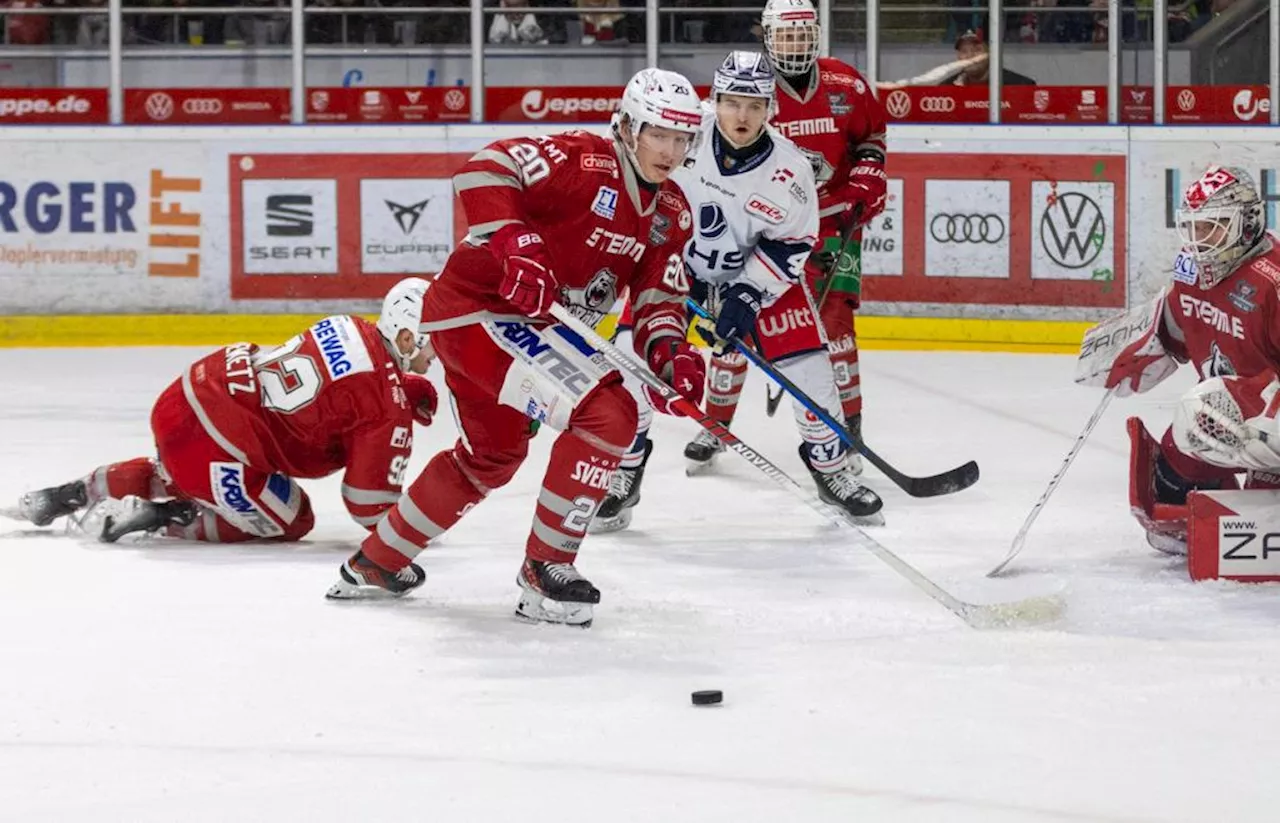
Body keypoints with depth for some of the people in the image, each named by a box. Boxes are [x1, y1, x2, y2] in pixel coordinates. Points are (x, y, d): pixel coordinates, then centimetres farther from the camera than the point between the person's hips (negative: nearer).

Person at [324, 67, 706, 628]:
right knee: (607, 414, -20)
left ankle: (379, 562, 43)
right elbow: (484, 170, -26)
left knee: (492, 455, 27)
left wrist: (669, 351, -14)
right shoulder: (583, 161, -18)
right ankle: (546, 572, -9)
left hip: (533, 326, 10)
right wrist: (515, 244, -39)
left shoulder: (672, 214, 8)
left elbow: (660, 295, 6)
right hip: (478, 306, -10)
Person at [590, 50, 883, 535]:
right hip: (674, 260, 0)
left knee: (806, 366, -5)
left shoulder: (788, 169, -22)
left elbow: (790, 246, -14)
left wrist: (748, 296, -24)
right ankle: (622, 476, 3)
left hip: (758, 270, 0)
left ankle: (832, 469, 17)